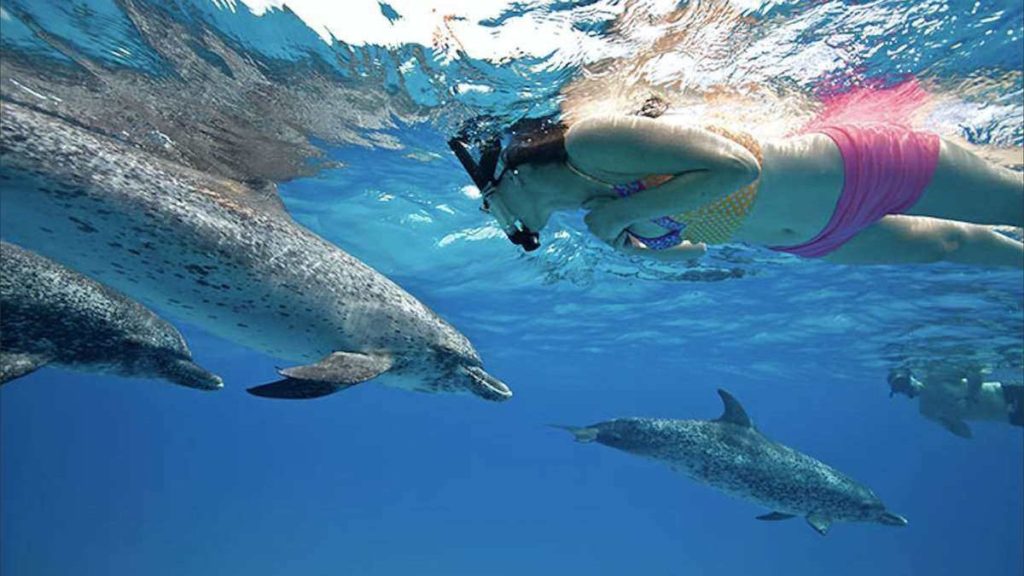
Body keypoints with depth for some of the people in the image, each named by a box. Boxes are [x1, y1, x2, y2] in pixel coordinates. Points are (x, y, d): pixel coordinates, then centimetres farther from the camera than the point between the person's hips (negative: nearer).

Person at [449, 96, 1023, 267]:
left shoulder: (592, 142, -28)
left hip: (851, 168, -6)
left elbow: (736, 166, -33)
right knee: (943, 245, 27)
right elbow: (691, 246, 7)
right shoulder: (598, 221, -3)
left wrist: (628, 209, -29)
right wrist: (634, 246, -10)